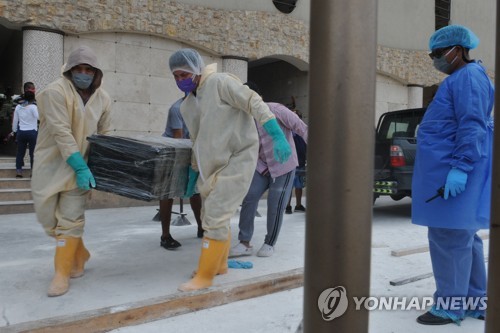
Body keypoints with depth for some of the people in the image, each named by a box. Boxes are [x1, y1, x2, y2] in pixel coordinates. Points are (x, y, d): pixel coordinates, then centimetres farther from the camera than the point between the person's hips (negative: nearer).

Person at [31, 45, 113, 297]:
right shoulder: (56, 91, -14)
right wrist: (80, 168, -25)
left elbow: (103, 135, 10)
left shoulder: (103, 99, 1)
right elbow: (61, 132, -21)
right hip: (51, 164, -1)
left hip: (81, 164, 2)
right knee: (49, 217, 6)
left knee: (70, 219, -3)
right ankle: (79, 255, 28)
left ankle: (62, 273, 6)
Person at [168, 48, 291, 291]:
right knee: (211, 215, 17)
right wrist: (193, 174, 21)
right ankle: (219, 264, 35)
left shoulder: (220, 82, -13)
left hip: (238, 159, -9)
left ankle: (205, 276, 1)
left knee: (216, 216, -11)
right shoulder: (186, 106, 11)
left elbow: (255, 104, -18)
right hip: (214, 165, 9)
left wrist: (278, 137, -27)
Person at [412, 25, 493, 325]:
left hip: (456, 172, -11)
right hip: (451, 169, 11)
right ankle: (475, 302, 22)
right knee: (462, 237, 13)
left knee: (449, 237, -7)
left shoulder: (469, 77, -10)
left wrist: (460, 166, -26)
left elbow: (472, 126, -21)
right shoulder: (460, 79, 22)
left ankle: (451, 306, 2)